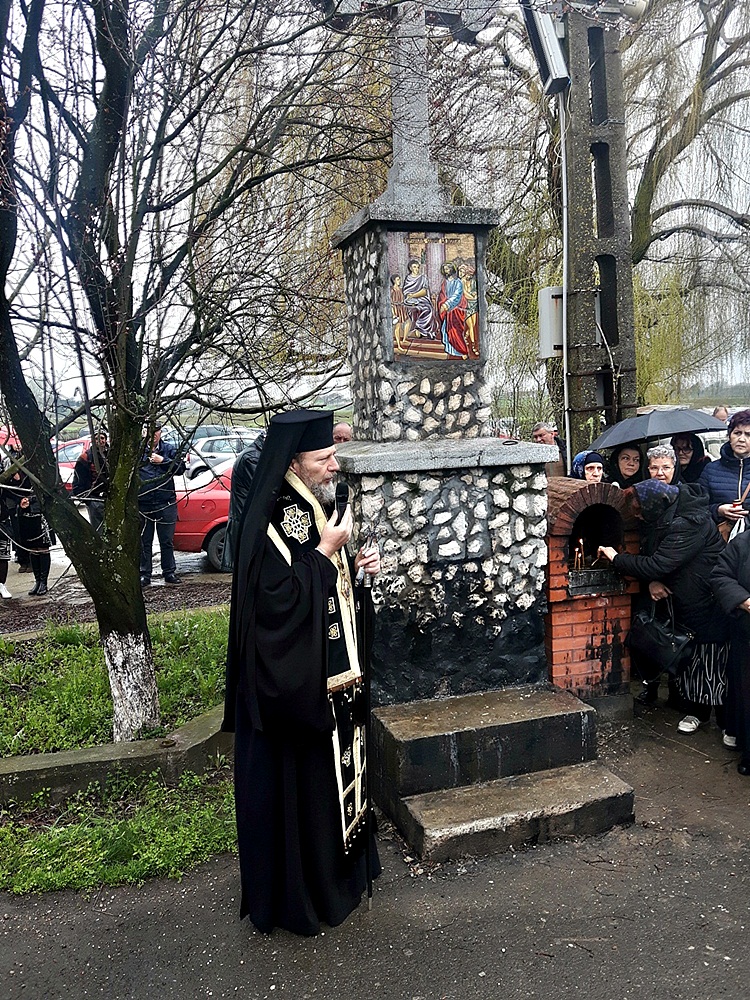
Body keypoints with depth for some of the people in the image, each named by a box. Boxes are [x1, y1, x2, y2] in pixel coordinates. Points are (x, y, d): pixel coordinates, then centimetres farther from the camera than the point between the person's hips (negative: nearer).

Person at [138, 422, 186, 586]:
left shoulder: (169, 449, 7)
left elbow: (180, 468, -3)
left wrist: (163, 461, -10)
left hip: (166, 503, 0)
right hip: (143, 503, 0)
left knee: (167, 541, 6)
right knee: (144, 541, 8)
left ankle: (169, 572, 16)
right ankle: (144, 574, 16)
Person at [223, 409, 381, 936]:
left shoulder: (317, 508, 7)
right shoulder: (270, 523, -20)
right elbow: (279, 600, -27)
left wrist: (356, 566, 0)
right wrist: (326, 551, -24)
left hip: (334, 679, 9)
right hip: (294, 684, -9)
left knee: (336, 775, 21)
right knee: (298, 783, 5)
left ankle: (337, 872, 41)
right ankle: (294, 897, 25)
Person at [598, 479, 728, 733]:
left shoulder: (688, 524, -27)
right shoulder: (661, 522, 3)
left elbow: (658, 565, -31)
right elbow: (649, 555, 11)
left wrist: (616, 558, -19)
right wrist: (652, 582, -11)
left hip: (711, 605, -8)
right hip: (686, 604, 9)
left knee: (714, 665, 0)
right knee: (689, 658, 14)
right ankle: (695, 711, 28)